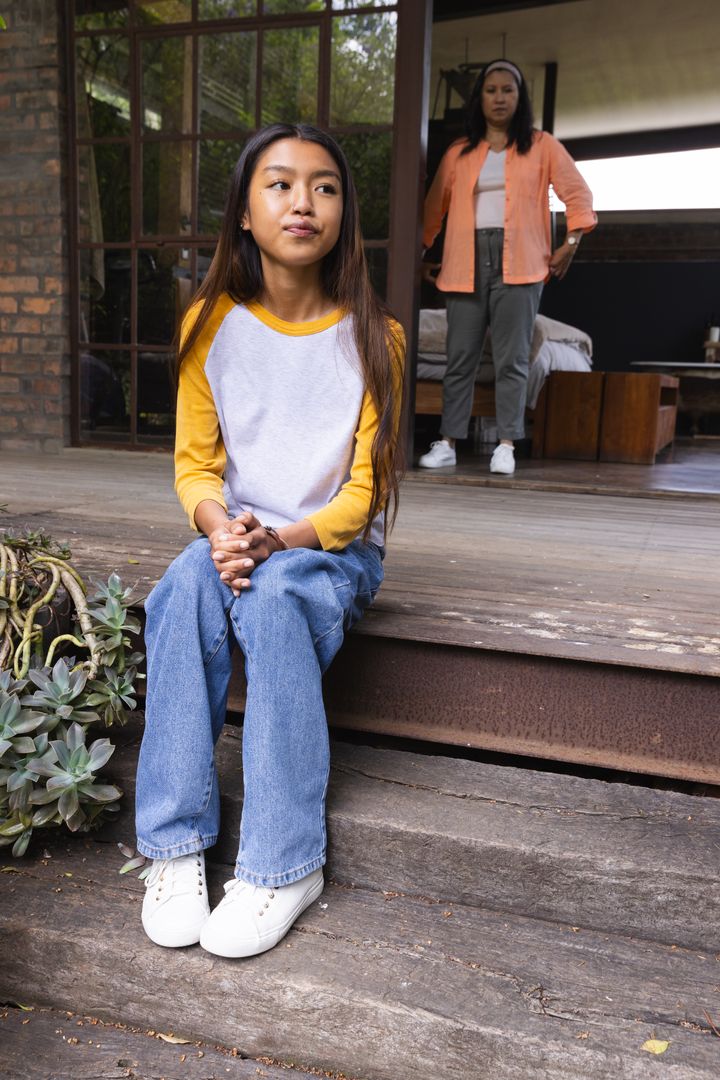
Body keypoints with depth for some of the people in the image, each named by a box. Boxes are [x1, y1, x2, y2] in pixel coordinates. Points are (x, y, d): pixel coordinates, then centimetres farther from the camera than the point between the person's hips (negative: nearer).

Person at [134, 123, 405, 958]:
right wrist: (219, 526, -21)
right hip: (236, 537, 2)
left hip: (334, 545, -2)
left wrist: (282, 539, -24)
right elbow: (195, 461, 2)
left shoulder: (371, 338, -5)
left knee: (275, 599, -34)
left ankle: (285, 865, -25)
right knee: (185, 589, -31)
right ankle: (175, 843, -23)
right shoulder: (211, 324, 2)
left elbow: (363, 491, -7)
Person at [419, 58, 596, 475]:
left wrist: (570, 244, -3)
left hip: (518, 264, -2)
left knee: (512, 359, -4)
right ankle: (448, 443, 4)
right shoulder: (459, 153, 16)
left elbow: (578, 195, 7)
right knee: (459, 358, 0)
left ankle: (507, 445, -1)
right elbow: (434, 208, 18)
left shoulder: (541, 145, 11)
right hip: (467, 264, 2)